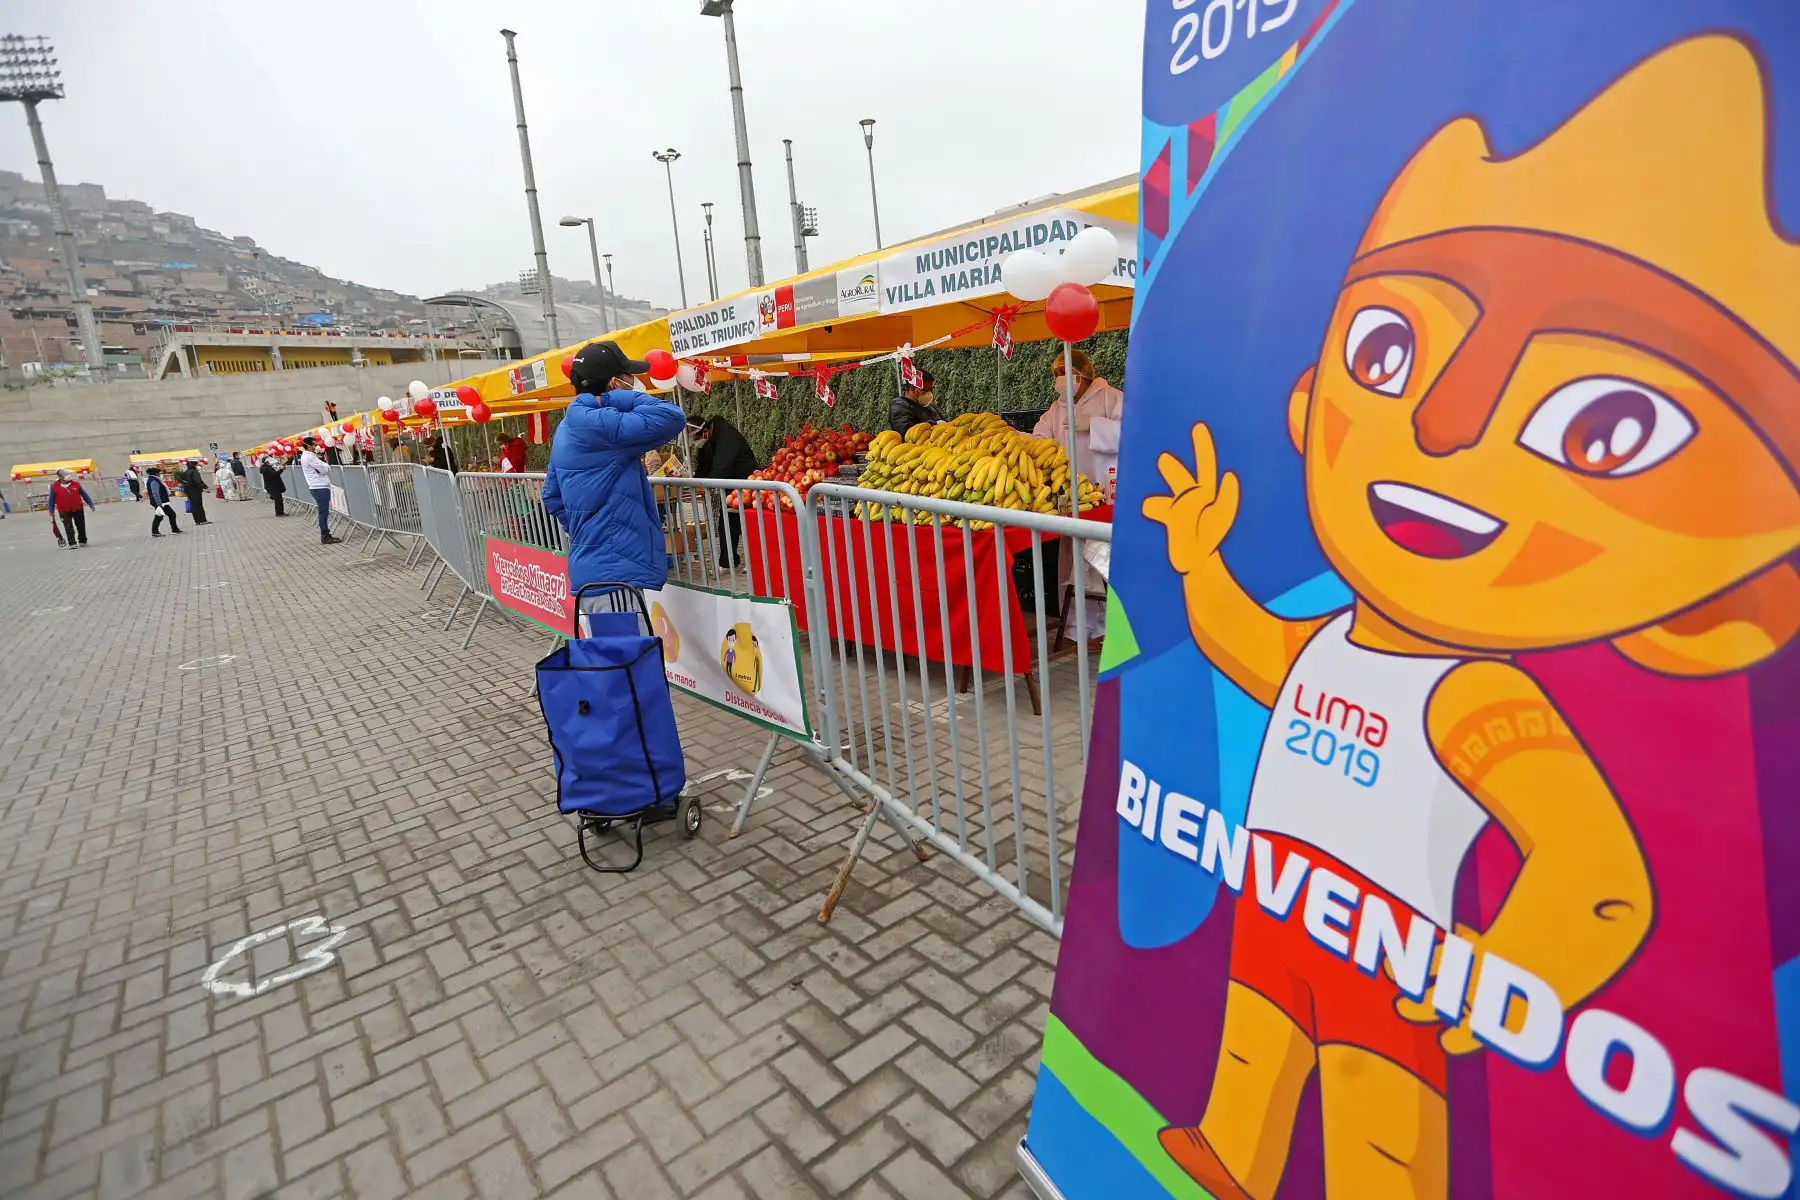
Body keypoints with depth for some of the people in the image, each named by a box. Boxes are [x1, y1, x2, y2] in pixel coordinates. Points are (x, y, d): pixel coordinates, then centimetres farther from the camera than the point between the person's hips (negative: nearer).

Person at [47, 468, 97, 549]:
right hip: (64, 511, -3)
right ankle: (72, 543, -4)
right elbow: (52, 500, 2)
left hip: (78, 509, 3)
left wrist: (91, 504, 11)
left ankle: (82, 541, 27)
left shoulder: (76, 484, 0)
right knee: (69, 528, -5)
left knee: (81, 526, 12)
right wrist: (51, 511, 2)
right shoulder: (54, 487, -5)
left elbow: (84, 494, 10)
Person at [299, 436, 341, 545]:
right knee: (324, 513, -8)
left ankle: (325, 535, 13)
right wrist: (325, 464, 6)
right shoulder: (309, 457, -14)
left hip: (318, 487, 10)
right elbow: (325, 469, -14)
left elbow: (320, 468, 19)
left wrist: (322, 464, 1)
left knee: (324, 512, 11)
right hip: (320, 487, -10)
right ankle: (325, 537, -7)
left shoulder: (307, 456, 18)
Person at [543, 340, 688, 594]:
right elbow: (671, 417, -24)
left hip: (590, 568, 10)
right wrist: (613, 398, -11)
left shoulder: (568, 427, 16)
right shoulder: (598, 425, -16)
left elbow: (552, 496, 23)